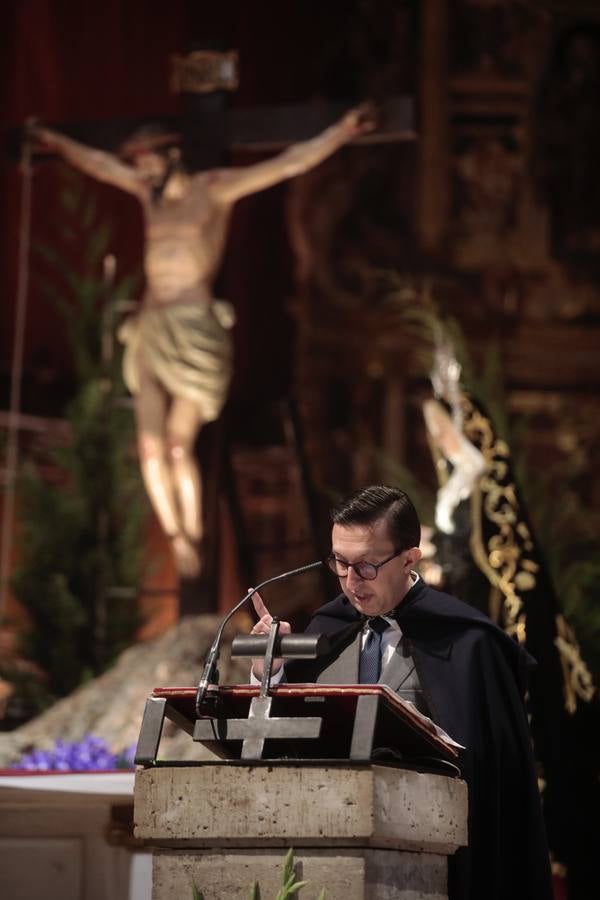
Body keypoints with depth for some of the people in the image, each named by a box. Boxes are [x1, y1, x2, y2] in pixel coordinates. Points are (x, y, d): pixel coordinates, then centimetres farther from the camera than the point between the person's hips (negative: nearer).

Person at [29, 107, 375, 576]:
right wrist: (55, 141, 45)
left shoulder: (214, 188, -1)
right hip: (153, 330, 6)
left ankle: (194, 538, 0)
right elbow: (100, 163, 34)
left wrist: (340, 132, -15)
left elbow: (290, 163, -7)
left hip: (195, 330, -6)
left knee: (179, 445, -13)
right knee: (151, 446, -4)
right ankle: (177, 538, 6)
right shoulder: (149, 191, 17)